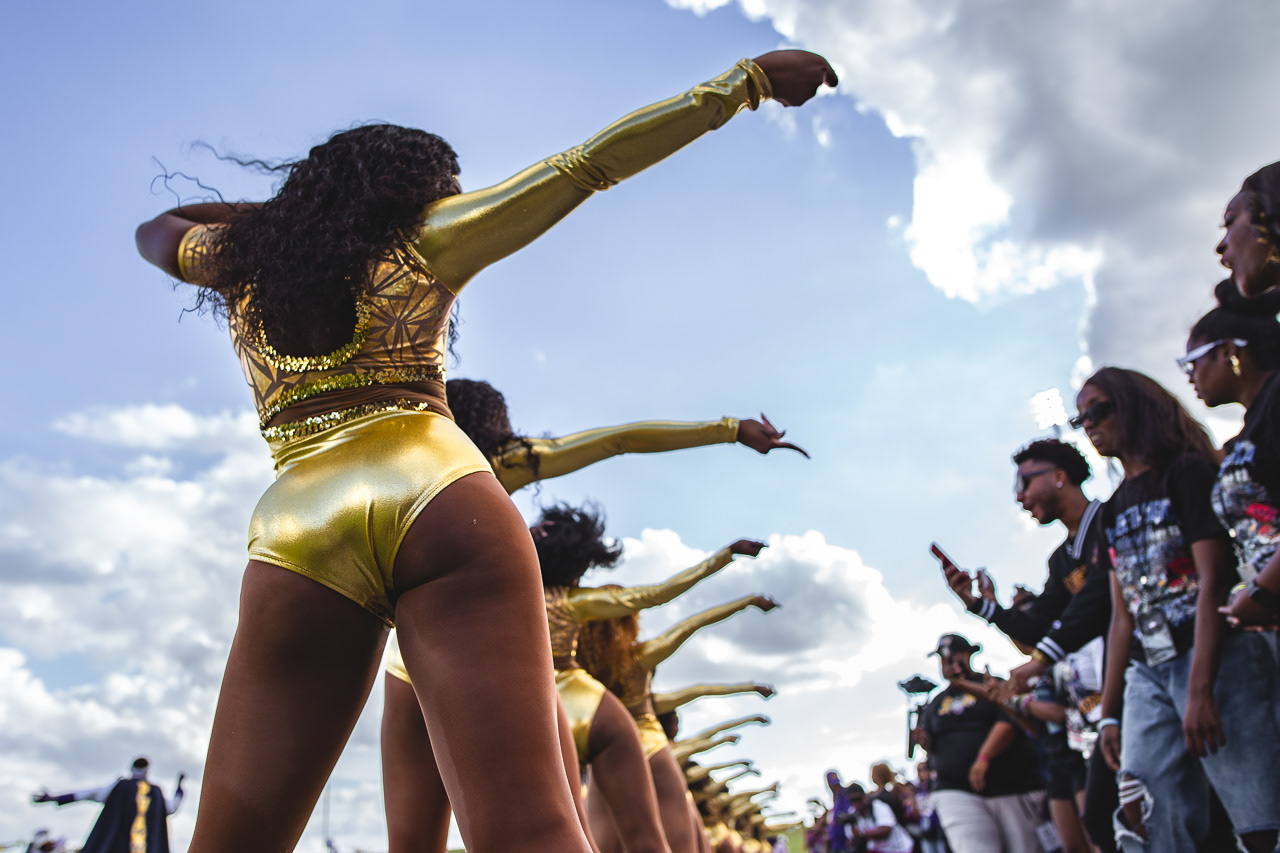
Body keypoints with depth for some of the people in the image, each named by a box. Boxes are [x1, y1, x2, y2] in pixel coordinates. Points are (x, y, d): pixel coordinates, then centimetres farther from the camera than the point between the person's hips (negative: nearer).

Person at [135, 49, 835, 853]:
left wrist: (283, 205, 49)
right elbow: (592, 163, 13)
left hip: (298, 525, 3)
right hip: (440, 495, -2)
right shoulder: (423, 234, 17)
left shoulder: (240, 262, 26)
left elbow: (158, 231, 50)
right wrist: (751, 78, 17)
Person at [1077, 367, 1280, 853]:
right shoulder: (1113, 511, 20)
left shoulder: (1186, 473, 0)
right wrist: (1108, 713, 13)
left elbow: (1213, 581, -11)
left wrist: (1201, 690, -19)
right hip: (1147, 672, 7)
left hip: (1214, 655, -6)